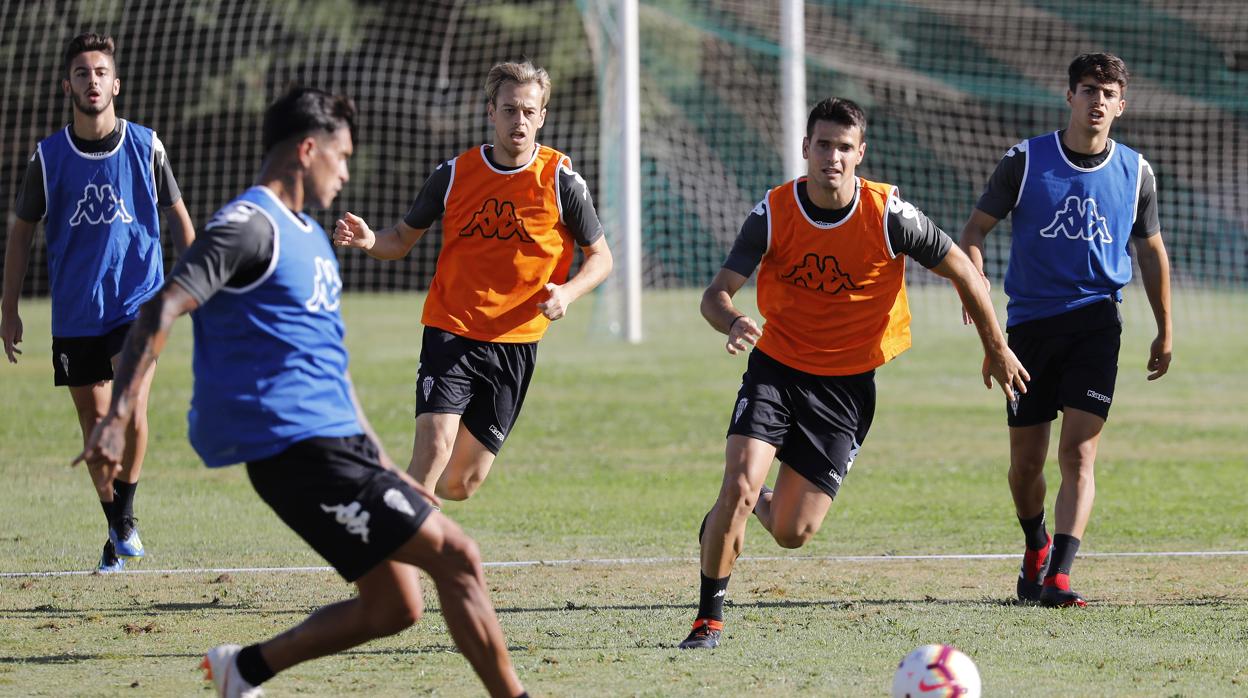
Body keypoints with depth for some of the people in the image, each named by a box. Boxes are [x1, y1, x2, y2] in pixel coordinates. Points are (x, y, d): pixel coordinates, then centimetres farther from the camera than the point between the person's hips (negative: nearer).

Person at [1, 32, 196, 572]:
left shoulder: (146, 146, -1)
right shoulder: (48, 157, 0)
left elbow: (178, 216, 11)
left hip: (139, 303, -2)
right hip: (75, 314, 2)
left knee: (131, 411, -20)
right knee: (95, 424, 5)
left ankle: (125, 516, -1)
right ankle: (115, 536, 20)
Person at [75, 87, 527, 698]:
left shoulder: (308, 234, 21)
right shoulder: (249, 226, -10)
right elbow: (161, 311, -20)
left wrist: (384, 468, 28)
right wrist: (116, 418, -30)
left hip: (338, 442, 10)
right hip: (295, 448, -10)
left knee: (393, 608, 8)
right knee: (455, 556, -11)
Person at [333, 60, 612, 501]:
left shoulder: (561, 181, -4)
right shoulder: (453, 175, -1)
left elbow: (600, 257, 5)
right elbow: (403, 239, 11)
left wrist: (568, 292, -17)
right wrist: (369, 241, -13)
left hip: (516, 343, 1)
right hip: (450, 332, -1)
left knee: (462, 484, 5)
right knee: (433, 448, -23)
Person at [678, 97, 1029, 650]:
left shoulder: (890, 215, -14)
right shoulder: (773, 214, -11)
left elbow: (961, 270, -1)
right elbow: (716, 293, -11)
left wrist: (996, 349, 7)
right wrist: (733, 323, -36)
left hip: (847, 385, 0)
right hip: (776, 368, 0)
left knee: (792, 532, -3)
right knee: (739, 485, -20)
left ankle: (759, 506, 36)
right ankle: (709, 618, -1)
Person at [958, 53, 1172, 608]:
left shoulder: (1135, 173, 4)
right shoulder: (1025, 161, -1)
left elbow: (1151, 250, 17)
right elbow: (974, 231, 2)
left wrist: (1165, 332, 20)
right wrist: (974, 283, -17)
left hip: (1096, 322, 0)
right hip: (1030, 322, 0)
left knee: (1078, 452, -15)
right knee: (1026, 461, 7)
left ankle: (1059, 577, -19)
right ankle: (1036, 548, 35)